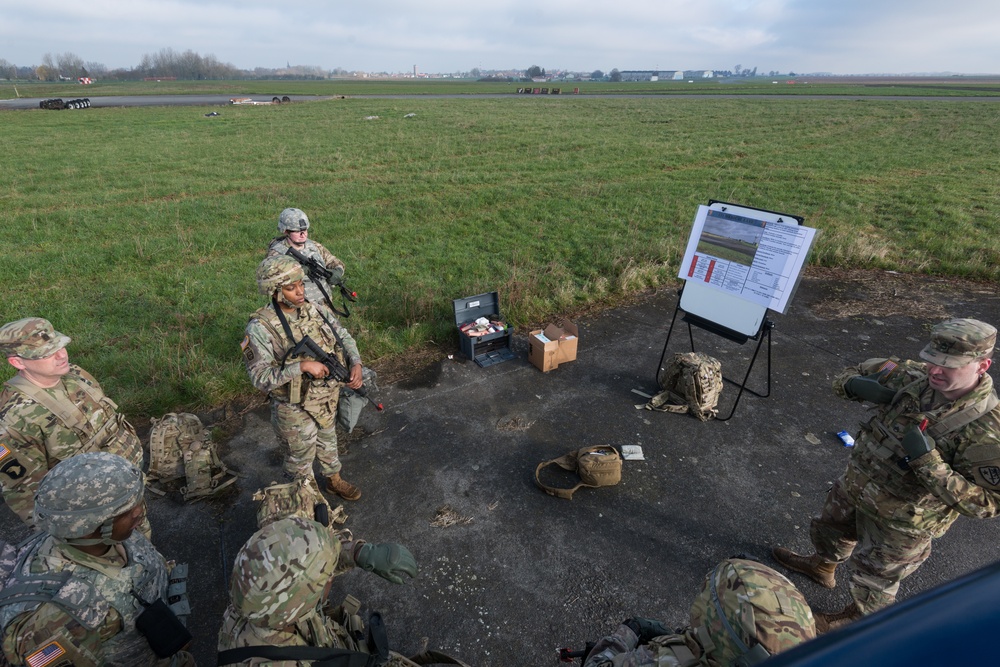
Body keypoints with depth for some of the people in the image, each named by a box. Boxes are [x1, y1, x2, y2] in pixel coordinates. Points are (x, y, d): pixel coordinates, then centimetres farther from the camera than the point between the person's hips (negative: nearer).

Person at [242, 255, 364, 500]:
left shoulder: (313, 309, -7)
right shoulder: (261, 326, -24)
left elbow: (342, 335, 1)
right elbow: (260, 376, -27)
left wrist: (356, 363, -15)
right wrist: (302, 366, -34)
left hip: (328, 399, 6)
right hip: (296, 410, -5)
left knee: (328, 444, 29)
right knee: (301, 458, 19)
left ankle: (334, 480, 54)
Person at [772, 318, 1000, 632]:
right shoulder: (916, 377, -15)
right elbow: (848, 376, -4)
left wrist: (930, 462, -39)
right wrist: (855, 384, -27)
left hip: (900, 521, -5)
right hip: (854, 486, 6)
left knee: (874, 577, 20)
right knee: (829, 529, 31)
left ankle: (855, 620, 50)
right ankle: (822, 566, 63)